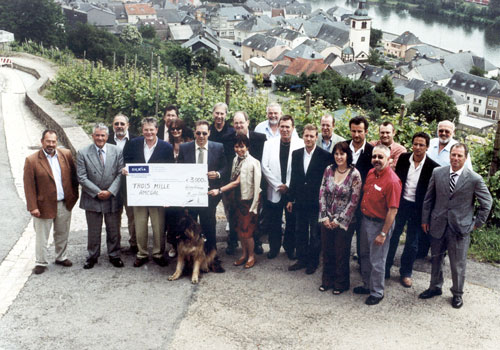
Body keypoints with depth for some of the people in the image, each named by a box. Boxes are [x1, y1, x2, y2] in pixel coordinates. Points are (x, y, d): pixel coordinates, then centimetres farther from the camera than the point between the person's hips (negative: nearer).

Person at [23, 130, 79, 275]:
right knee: (42, 237, 6)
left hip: (65, 204, 4)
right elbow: (29, 186, -11)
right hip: (44, 205, -3)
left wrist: (74, 195, 5)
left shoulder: (66, 154, 0)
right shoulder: (31, 160, -10)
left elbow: (73, 175, 9)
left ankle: (61, 257, 35)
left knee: (62, 234, 18)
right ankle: (41, 262, 20)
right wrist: (32, 207, -14)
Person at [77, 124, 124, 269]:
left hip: (112, 198, 1)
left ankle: (114, 255, 26)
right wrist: (97, 192, -13)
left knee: (114, 230, 10)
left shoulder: (116, 151, 0)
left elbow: (120, 174, -2)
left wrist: (110, 191, -13)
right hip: (92, 199, -1)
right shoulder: (83, 153, -4)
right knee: (93, 231, 10)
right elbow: (82, 177, -7)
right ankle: (92, 256, 26)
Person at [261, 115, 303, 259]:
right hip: (274, 191, 1)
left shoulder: (300, 144, -3)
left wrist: (288, 186, -9)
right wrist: (278, 186, -6)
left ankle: (290, 248, 26)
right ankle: (274, 248, 25)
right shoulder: (269, 144, 4)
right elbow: (264, 166, 0)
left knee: (292, 222, 7)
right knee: (273, 222, 7)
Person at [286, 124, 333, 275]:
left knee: (315, 234, 7)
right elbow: (294, 177, 9)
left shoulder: (325, 156, -10)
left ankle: (313, 262, 21)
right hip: (300, 201, 5)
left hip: (316, 202, -5)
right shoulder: (296, 154, 5)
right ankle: (302, 259, 28)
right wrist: (291, 199, 9)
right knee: (300, 232, 14)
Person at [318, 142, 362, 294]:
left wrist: (339, 220, -11)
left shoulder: (354, 174, -13)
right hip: (327, 220, 4)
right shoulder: (328, 170, -1)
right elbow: (322, 193, 2)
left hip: (344, 222, -4)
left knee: (341, 253, 9)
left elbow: (354, 201, -13)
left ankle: (341, 283, 28)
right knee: (327, 251, 14)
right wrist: (325, 216, -4)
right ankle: (327, 280, 33)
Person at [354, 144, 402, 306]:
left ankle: (377, 293, 22)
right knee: (365, 255, 21)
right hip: (365, 219, 8)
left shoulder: (392, 181, -23)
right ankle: (367, 285, 40)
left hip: (379, 224, -8)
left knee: (377, 261, 5)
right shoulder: (371, 173, 2)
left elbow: (393, 211, -23)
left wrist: (383, 234, -21)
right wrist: (363, 217, 12)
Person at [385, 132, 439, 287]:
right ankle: (385, 268, 27)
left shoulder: (433, 167, -11)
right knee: (392, 237, 12)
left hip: (418, 208, -2)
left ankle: (406, 273, 28)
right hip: (400, 203, 2)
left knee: (412, 243, 11)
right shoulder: (403, 159, -4)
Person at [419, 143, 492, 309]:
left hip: (460, 227, -3)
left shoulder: (475, 179, -11)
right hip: (437, 225, 3)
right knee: (436, 259, 19)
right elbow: (429, 198, 6)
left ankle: (457, 294, 29)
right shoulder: (437, 173, -2)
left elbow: (487, 202, 0)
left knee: (458, 264, 9)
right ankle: (435, 287, 38)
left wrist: (477, 223, 0)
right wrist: (425, 219, 7)